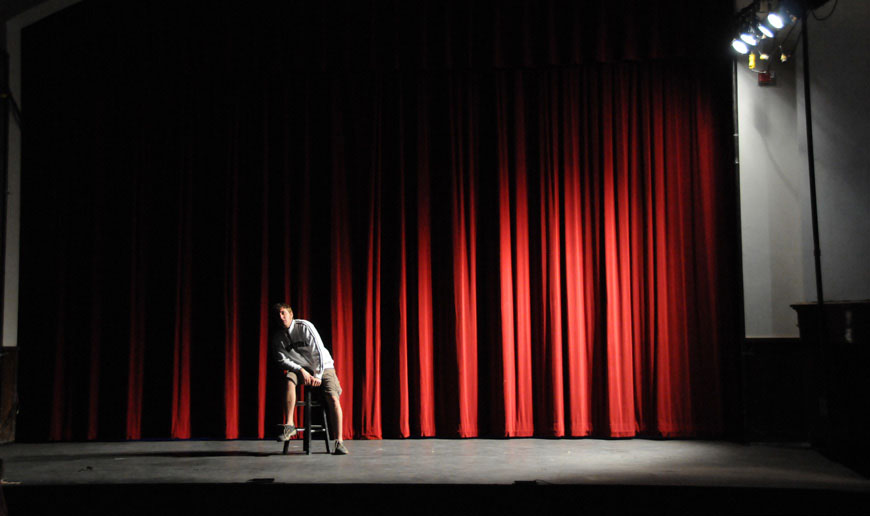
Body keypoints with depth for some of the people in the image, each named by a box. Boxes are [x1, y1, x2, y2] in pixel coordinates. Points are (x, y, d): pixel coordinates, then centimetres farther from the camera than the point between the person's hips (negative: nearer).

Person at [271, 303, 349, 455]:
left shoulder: (305, 326, -12)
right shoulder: (277, 337, -1)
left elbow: (319, 352, -13)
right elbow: (282, 360, -4)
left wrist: (318, 376, -17)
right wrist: (301, 370, -19)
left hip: (323, 366, -2)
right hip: (300, 368, 2)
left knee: (333, 399, -22)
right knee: (289, 379, -33)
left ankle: (339, 442, -19)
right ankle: (289, 425, -32)